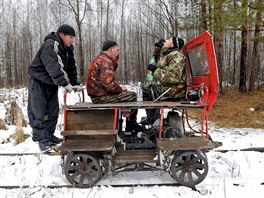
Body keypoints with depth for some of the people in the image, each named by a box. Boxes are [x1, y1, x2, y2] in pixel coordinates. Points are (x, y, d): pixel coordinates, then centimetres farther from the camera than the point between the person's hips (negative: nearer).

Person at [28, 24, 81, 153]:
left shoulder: (68, 49, 3)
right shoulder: (50, 45, -24)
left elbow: (71, 67, 6)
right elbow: (53, 67, -35)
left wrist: (75, 83, -5)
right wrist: (65, 84, -39)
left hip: (51, 84, 8)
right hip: (38, 82, -8)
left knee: (53, 111, 8)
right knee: (38, 112, -5)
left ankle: (49, 136, 20)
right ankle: (42, 139, 1)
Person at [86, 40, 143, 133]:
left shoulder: (98, 59, 15)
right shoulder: (106, 61, -19)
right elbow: (109, 85, -27)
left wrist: (115, 60, 10)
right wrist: (121, 88, -8)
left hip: (96, 94, 11)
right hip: (101, 97, -11)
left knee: (127, 94, 23)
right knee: (132, 96, -6)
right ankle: (131, 126, 13)